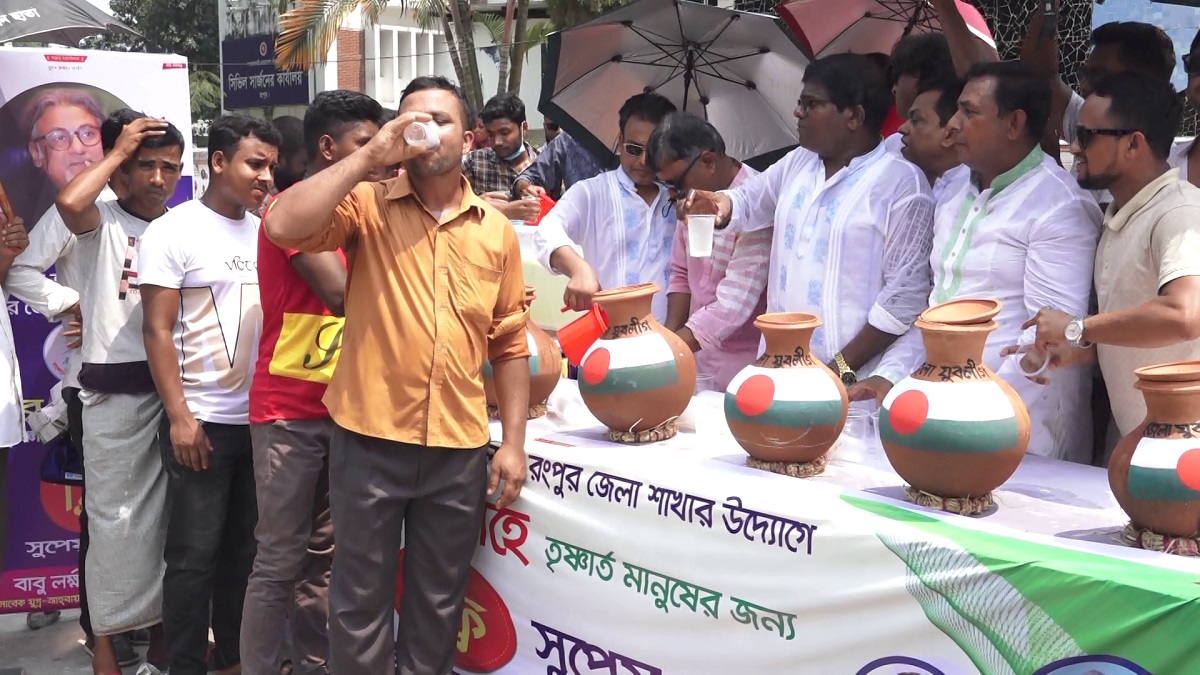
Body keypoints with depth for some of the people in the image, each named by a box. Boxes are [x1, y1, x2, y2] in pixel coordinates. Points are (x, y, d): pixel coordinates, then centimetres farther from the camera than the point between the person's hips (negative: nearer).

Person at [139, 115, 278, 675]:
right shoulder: (172, 232, -5)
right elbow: (157, 330, -8)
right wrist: (179, 415, -14)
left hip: (261, 418, 5)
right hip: (202, 420, -5)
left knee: (245, 550, 12)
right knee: (194, 555, 1)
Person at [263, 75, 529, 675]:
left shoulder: (497, 231, 6)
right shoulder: (367, 206, -1)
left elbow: (510, 344, 8)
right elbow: (283, 226, -20)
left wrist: (513, 443, 4)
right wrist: (369, 155, -17)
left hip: (460, 448, 3)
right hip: (371, 439, -2)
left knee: (439, 602, 16)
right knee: (361, 599, 10)